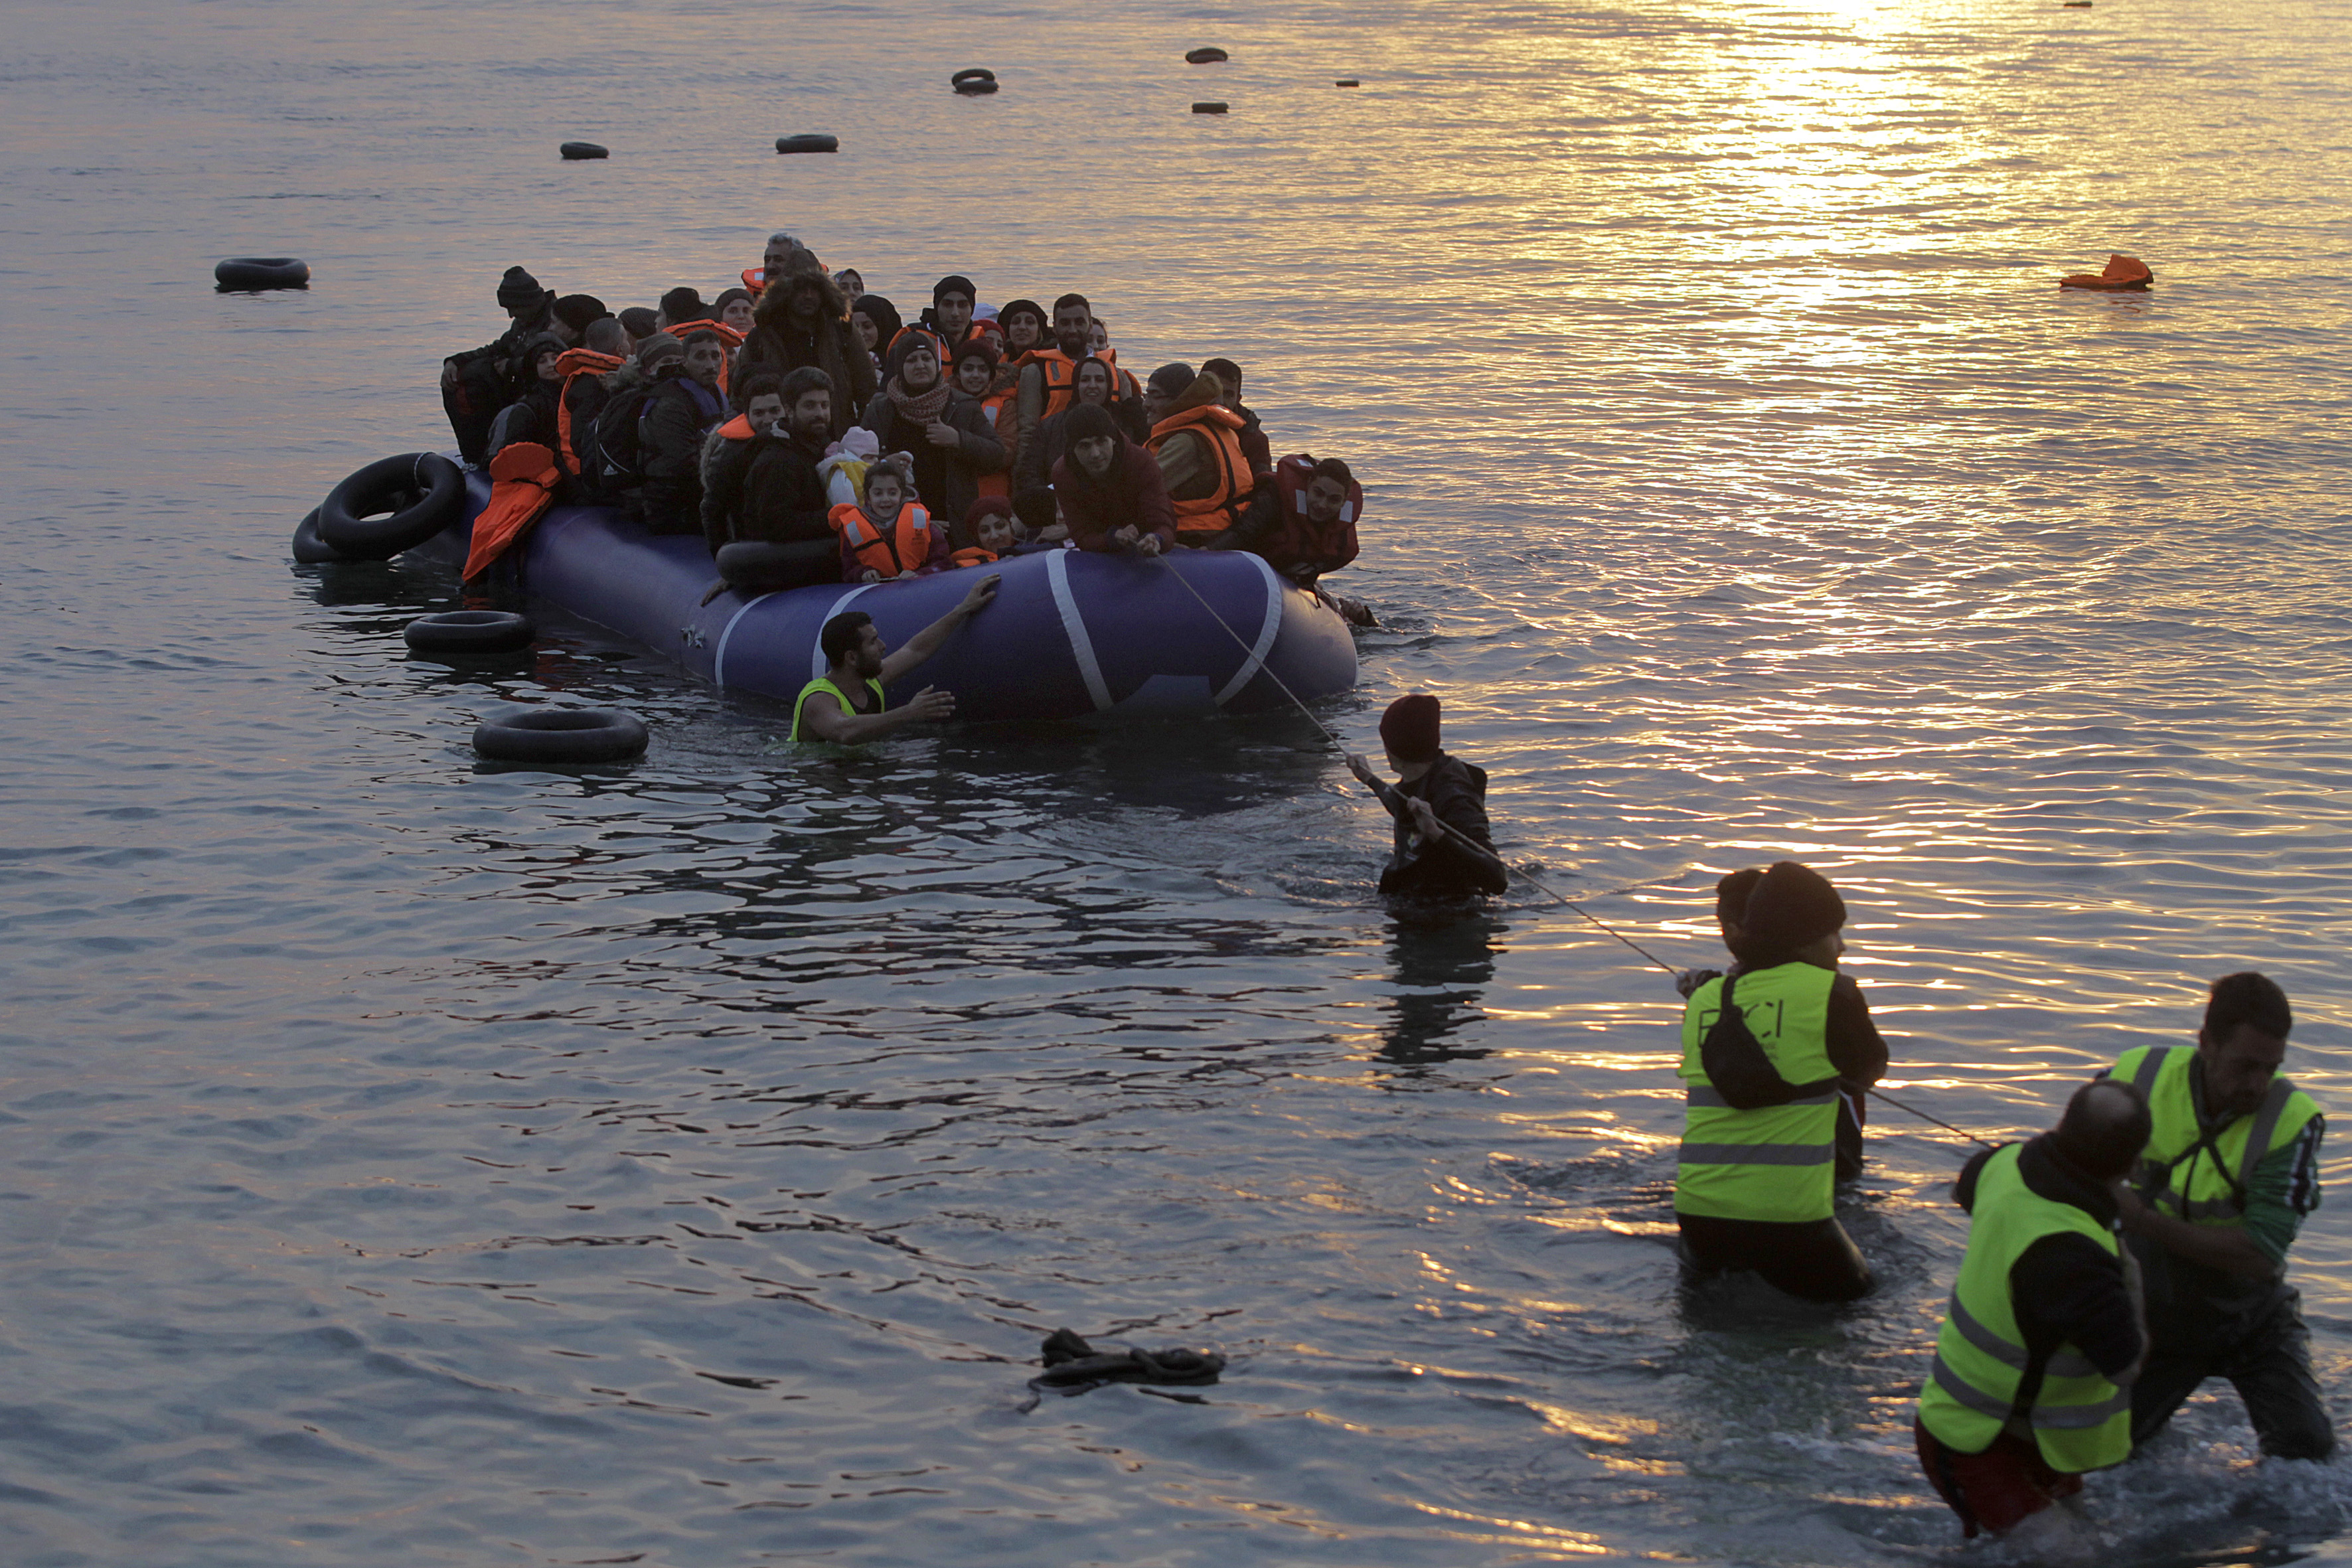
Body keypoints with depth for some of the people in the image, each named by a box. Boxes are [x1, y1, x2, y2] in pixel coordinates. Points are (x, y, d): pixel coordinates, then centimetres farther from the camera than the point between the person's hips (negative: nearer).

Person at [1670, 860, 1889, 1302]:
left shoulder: (1703, 1000, 8)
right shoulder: (1829, 994, -6)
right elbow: (1871, 1070, 10)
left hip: (1697, 1214, 5)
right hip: (1787, 1216, -5)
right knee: (1854, 1290, 17)